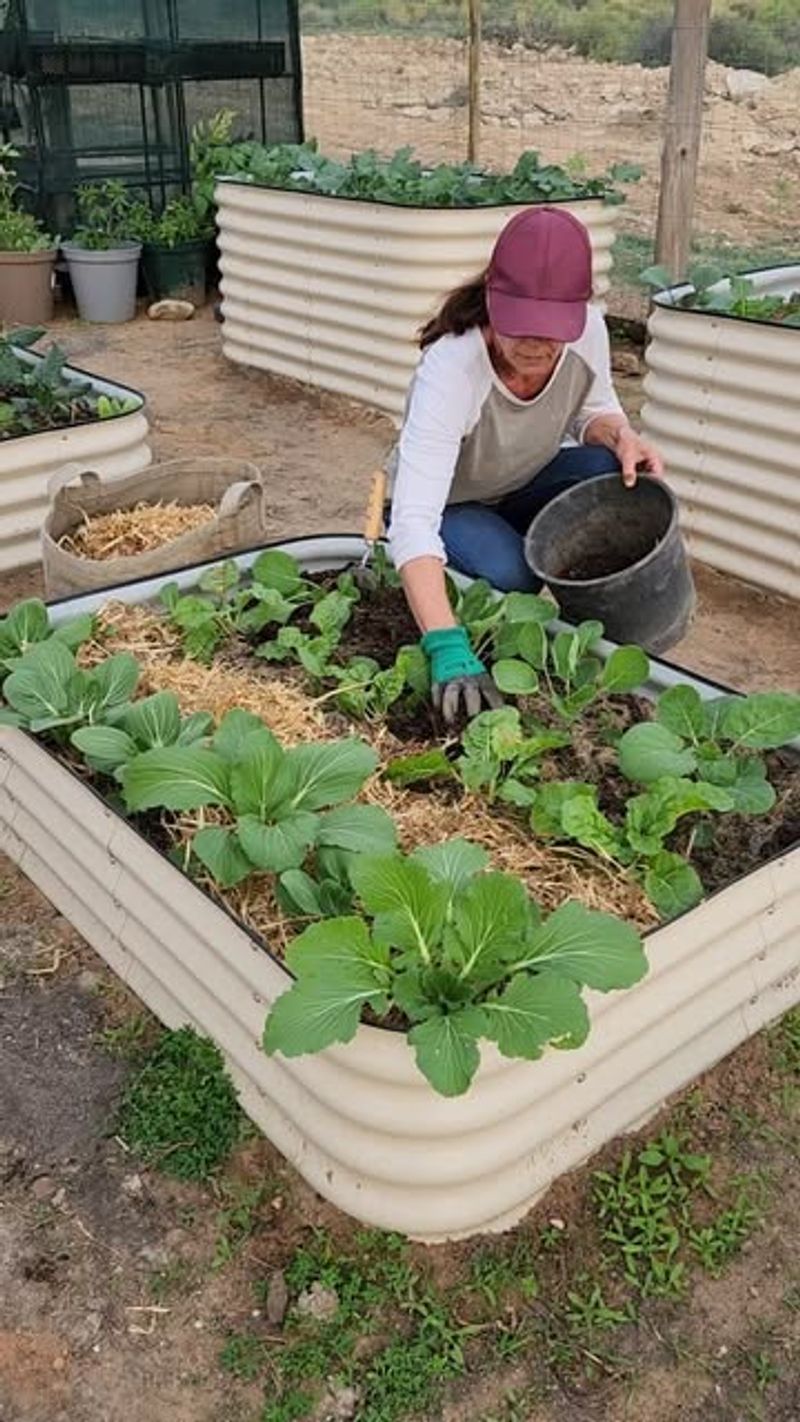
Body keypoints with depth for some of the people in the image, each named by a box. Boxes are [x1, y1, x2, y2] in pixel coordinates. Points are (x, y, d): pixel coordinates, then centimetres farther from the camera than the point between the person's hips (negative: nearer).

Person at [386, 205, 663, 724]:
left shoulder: (588, 328, -24)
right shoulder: (450, 369, -39)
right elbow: (412, 522, -46)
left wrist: (621, 436, -26)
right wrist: (447, 648, -58)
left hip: (529, 487, 4)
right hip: (449, 506, -4)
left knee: (608, 473, -25)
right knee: (508, 573, -34)